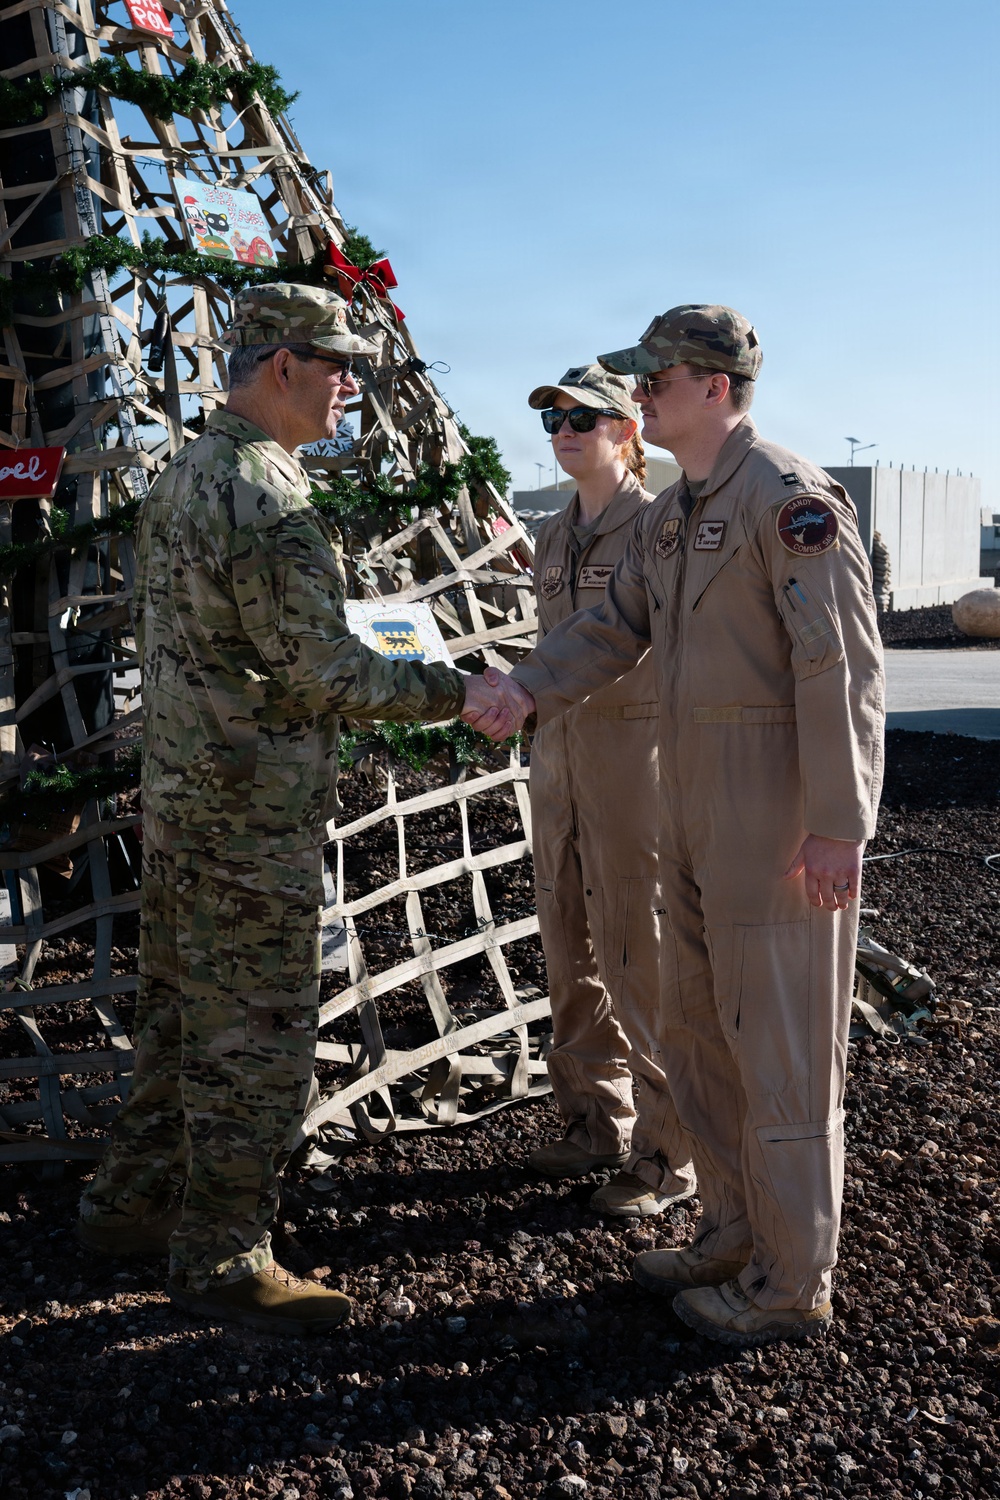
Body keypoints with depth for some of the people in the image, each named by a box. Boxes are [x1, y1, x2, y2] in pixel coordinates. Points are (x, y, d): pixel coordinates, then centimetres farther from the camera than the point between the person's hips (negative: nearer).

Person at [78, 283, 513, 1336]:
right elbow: (323, 671, -21)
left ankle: (129, 1205, 33)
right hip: (251, 819, -10)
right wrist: (457, 694, -12)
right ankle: (222, 1260, 14)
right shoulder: (263, 497, -19)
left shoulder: (181, 477, 12)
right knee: (253, 1040, 1)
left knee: (177, 1013, 19)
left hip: (177, 797, 10)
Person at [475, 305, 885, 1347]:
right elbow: (615, 628, 15)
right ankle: (734, 1235, 34)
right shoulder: (665, 518, 14)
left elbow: (841, 667, -18)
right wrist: (528, 688, -2)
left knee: (780, 1051, 1)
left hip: (782, 821, -9)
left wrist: (838, 824, -20)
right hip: (694, 818, 9)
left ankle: (791, 1286, 18)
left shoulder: (793, 499, -14)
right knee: (699, 1037, 17)